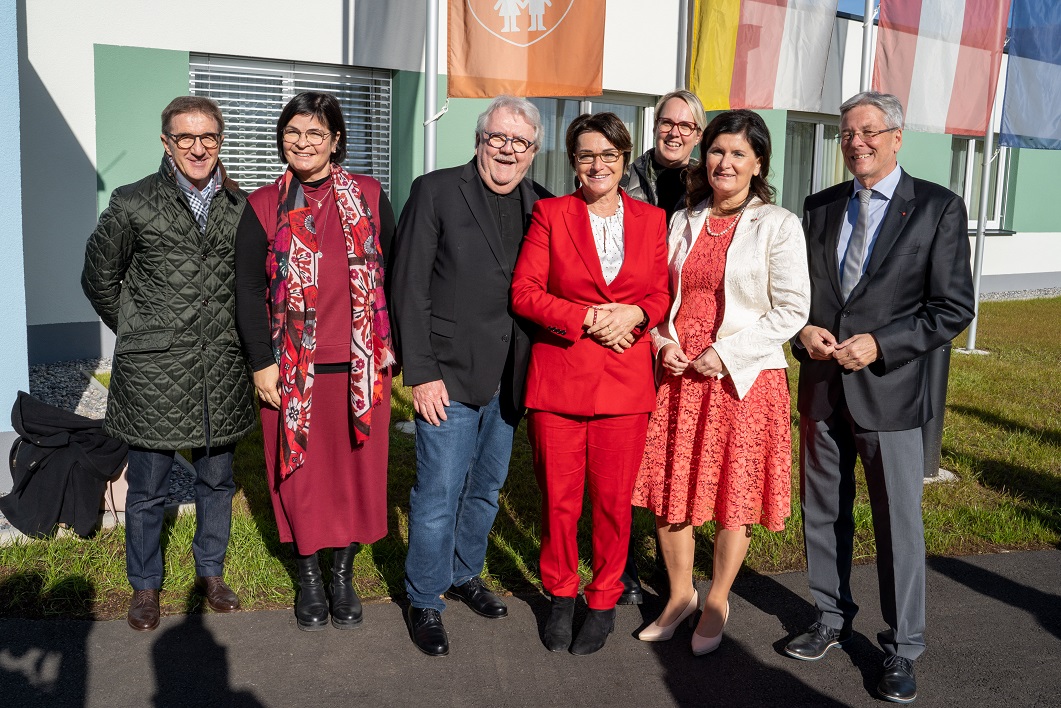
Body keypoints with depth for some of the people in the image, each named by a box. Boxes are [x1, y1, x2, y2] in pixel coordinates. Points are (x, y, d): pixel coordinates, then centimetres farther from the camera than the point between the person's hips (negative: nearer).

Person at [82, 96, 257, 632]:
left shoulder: (242, 206, 4)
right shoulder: (132, 204, -4)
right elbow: (99, 277, 6)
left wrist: (233, 334, 12)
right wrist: (137, 332, 7)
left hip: (222, 372, 3)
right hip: (152, 373, -3)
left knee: (216, 480, 15)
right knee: (147, 490, 8)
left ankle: (210, 573, 34)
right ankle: (145, 586, 28)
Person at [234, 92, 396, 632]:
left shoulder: (369, 197, 4)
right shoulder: (264, 205, 3)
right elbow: (247, 289, 1)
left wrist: (393, 346, 4)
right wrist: (261, 363, -4)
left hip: (361, 364, 1)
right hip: (292, 368, 0)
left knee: (357, 469, 8)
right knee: (302, 471, 8)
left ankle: (343, 573, 26)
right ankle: (309, 576, 27)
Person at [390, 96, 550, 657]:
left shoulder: (541, 206, 7)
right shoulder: (435, 192, -6)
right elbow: (410, 289, -9)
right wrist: (421, 373, -14)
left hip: (509, 378, 5)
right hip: (449, 377, -5)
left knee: (486, 488, 17)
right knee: (439, 493, 1)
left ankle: (465, 575, 38)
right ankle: (424, 600, 19)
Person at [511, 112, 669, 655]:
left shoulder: (651, 220, 10)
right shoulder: (550, 214, 3)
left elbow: (662, 294, 12)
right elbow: (524, 293, -2)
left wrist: (633, 314, -10)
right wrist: (587, 319, -13)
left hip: (625, 380, 1)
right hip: (558, 376, -1)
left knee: (613, 499, 6)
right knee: (558, 498, 6)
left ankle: (604, 601, 26)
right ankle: (561, 595, 27)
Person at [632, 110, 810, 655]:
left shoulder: (778, 225, -4)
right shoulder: (682, 222, 10)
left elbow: (791, 310, -8)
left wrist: (726, 352, -14)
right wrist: (664, 343, -2)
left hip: (743, 378, -4)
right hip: (677, 374, 4)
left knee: (734, 495, 7)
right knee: (669, 489, 9)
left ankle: (717, 602, 27)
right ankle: (680, 594, 30)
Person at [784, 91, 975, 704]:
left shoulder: (939, 208, -4)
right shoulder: (820, 207, 9)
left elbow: (954, 308, -7)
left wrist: (879, 344, -17)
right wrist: (804, 329, -6)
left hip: (890, 389, -4)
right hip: (822, 385, 5)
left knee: (899, 522, 5)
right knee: (824, 513, 15)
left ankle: (903, 648, 22)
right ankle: (833, 618, 35)